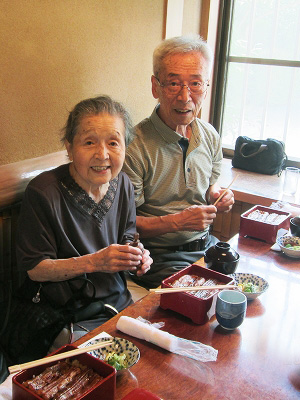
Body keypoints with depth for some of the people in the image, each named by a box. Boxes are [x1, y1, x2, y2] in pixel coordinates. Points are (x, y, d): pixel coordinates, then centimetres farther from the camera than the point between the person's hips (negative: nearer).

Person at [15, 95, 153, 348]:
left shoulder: (122, 184, 0)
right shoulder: (43, 192, -18)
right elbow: (34, 268, -13)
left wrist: (137, 256, -9)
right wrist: (94, 261, -24)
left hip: (119, 303, 6)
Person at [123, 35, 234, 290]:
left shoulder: (210, 136, 4)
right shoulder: (134, 146, -18)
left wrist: (216, 195, -2)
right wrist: (177, 221, -23)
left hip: (206, 245, 7)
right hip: (160, 257, -6)